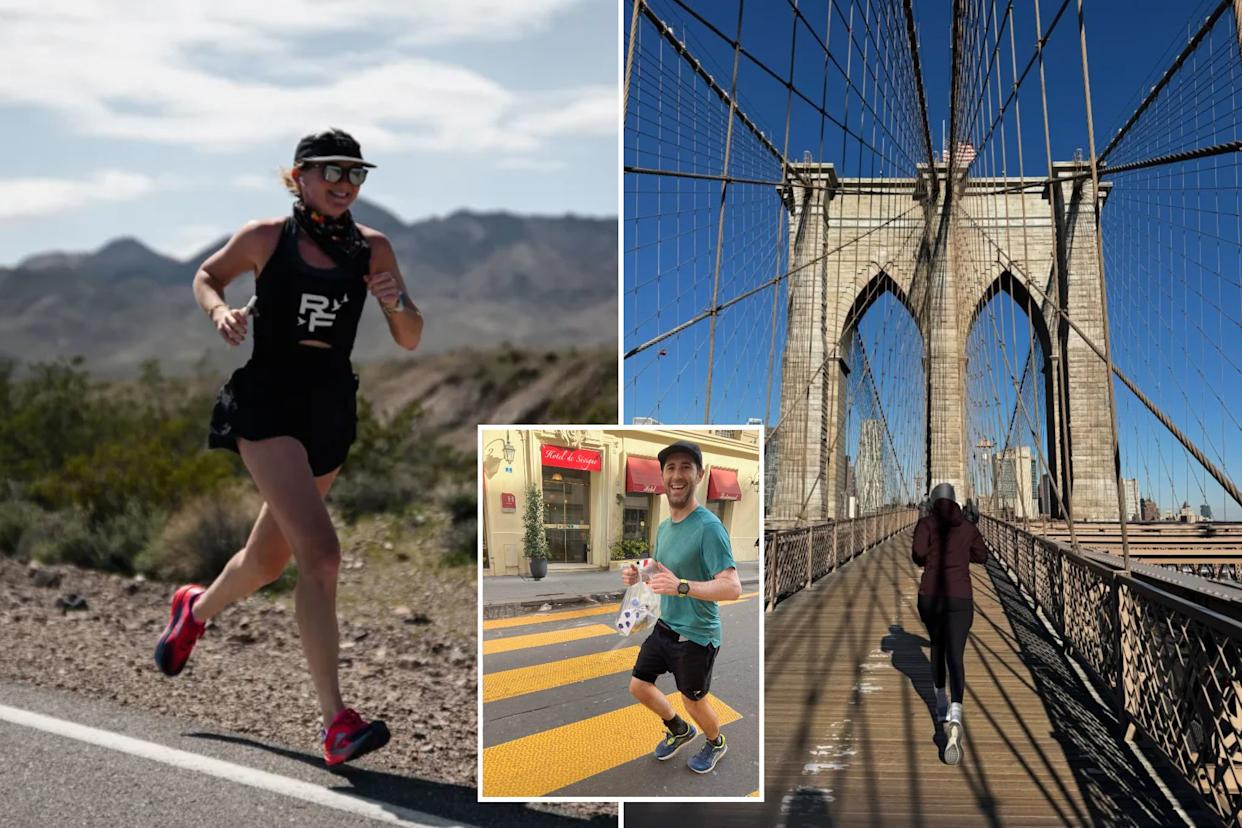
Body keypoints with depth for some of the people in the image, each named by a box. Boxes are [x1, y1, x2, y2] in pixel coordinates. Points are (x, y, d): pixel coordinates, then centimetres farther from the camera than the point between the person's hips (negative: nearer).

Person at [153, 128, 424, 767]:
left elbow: (410, 341, 5)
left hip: (332, 414, 5)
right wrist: (219, 310, -6)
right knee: (320, 555, -20)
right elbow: (207, 275, 15)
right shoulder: (266, 238, -2)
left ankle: (196, 610, 52)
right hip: (268, 405, -5)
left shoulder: (372, 250, 4)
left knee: (269, 560, 18)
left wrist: (396, 301, -16)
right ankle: (336, 723, -18)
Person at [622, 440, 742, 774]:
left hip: (696, 636, -8)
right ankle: (679, 730, 43)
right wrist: (638, 575, -2)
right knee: (639, 686, 16)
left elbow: (733, 587, -30)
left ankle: (716, 743, 43)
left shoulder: (709, 527, -23)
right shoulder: (663, 526, 5)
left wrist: (681, 586, -42)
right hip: (664, 626, 8)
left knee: (693, 701, 11)